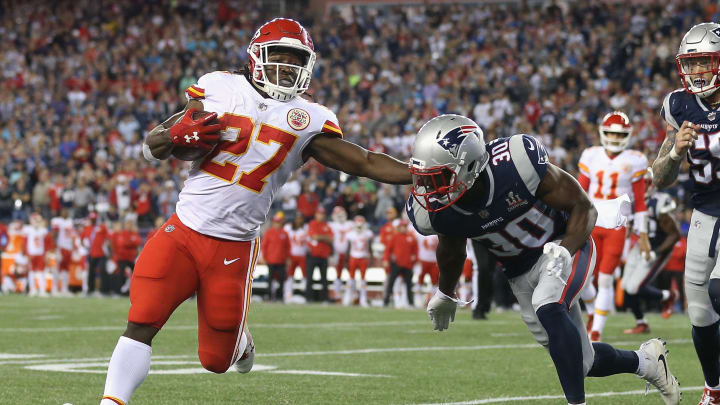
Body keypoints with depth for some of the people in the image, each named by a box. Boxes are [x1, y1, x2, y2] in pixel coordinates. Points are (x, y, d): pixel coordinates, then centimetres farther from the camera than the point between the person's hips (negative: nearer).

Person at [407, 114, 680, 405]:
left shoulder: (515, 164, -33)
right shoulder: (436, 212, -19)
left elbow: (584, 208, -19)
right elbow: (451, 250, 9)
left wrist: (566, 251, -35)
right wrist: (445, 294, 24)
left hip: (566, 244, -5)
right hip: (520, 270, 5)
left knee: (548, 308, -36)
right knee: (581, 363, 10)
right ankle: (646, 360, 38)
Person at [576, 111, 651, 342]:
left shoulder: (633, 162, 0)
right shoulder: (592, 157, 5)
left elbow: (640, 202, 3)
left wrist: (643, 236, 2)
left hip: (616, 228, -2)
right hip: (591, 225, 2)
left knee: (605, 280, -6)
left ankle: (596, 332, 1)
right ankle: (593, 311, 31)